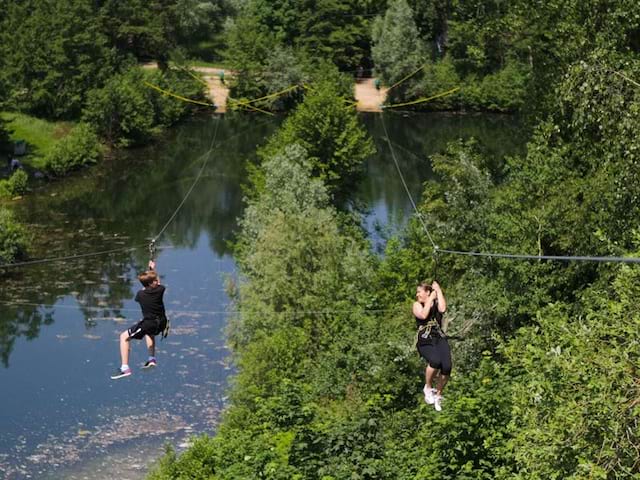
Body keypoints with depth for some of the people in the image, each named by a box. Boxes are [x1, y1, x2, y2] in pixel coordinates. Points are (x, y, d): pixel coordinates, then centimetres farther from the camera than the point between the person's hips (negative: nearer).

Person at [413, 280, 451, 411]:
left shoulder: (437, 303, 11)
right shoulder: (417, 305, 7)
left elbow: (442, 309, -13)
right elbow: (423, 315, -14)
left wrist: (438, 291, -4)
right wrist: (431, 299, -7)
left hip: (440, 339, 2)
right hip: (425, 342, -2)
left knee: (446, 367, -20)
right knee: (435, 361, -33)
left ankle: (438, 394, 6)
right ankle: (428, 388, -8)